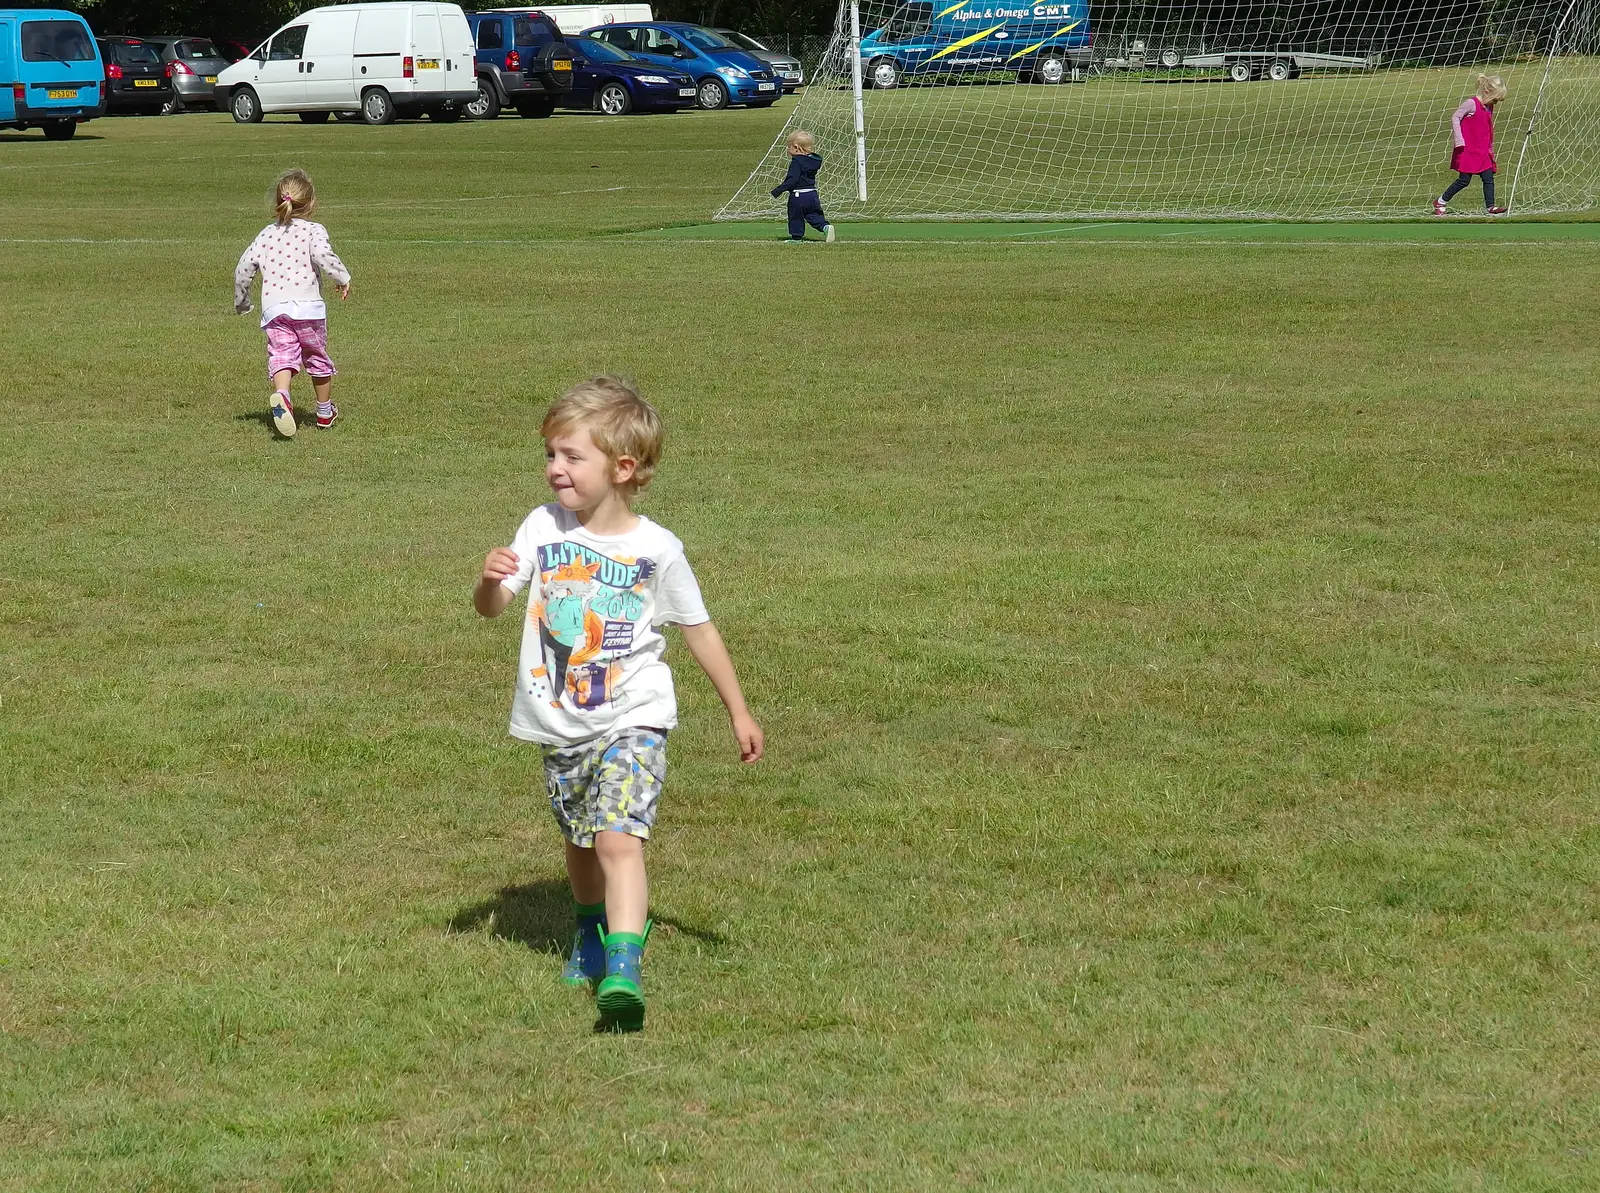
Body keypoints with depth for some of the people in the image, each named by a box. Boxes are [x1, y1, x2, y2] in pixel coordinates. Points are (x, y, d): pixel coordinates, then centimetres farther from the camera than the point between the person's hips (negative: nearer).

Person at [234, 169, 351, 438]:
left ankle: (281, 395, -40)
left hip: (274, 310, 2)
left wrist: (241, 302, 29)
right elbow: (323, 255, -18)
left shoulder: (266, 235, 16)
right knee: (317, 358, 17)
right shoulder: (313, 231, 3)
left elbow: (243, 269, 15)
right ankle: (325, 412, 32)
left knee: (281, 355, -8)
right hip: (308, 306, -2)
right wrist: (343, 278, -4)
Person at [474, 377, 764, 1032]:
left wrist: (739, 712, 9)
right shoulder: (543, 529, -3)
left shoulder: (656, 550, -10)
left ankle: (622, 973, -29)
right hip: (560, 727, 5)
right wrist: (489, 580, -32)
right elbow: (491, 607, -7)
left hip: (632, 721, -4)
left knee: (617, 837, -22)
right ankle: (593, 928, 48)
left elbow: (698, 630, 3)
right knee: (578, 839, 22)